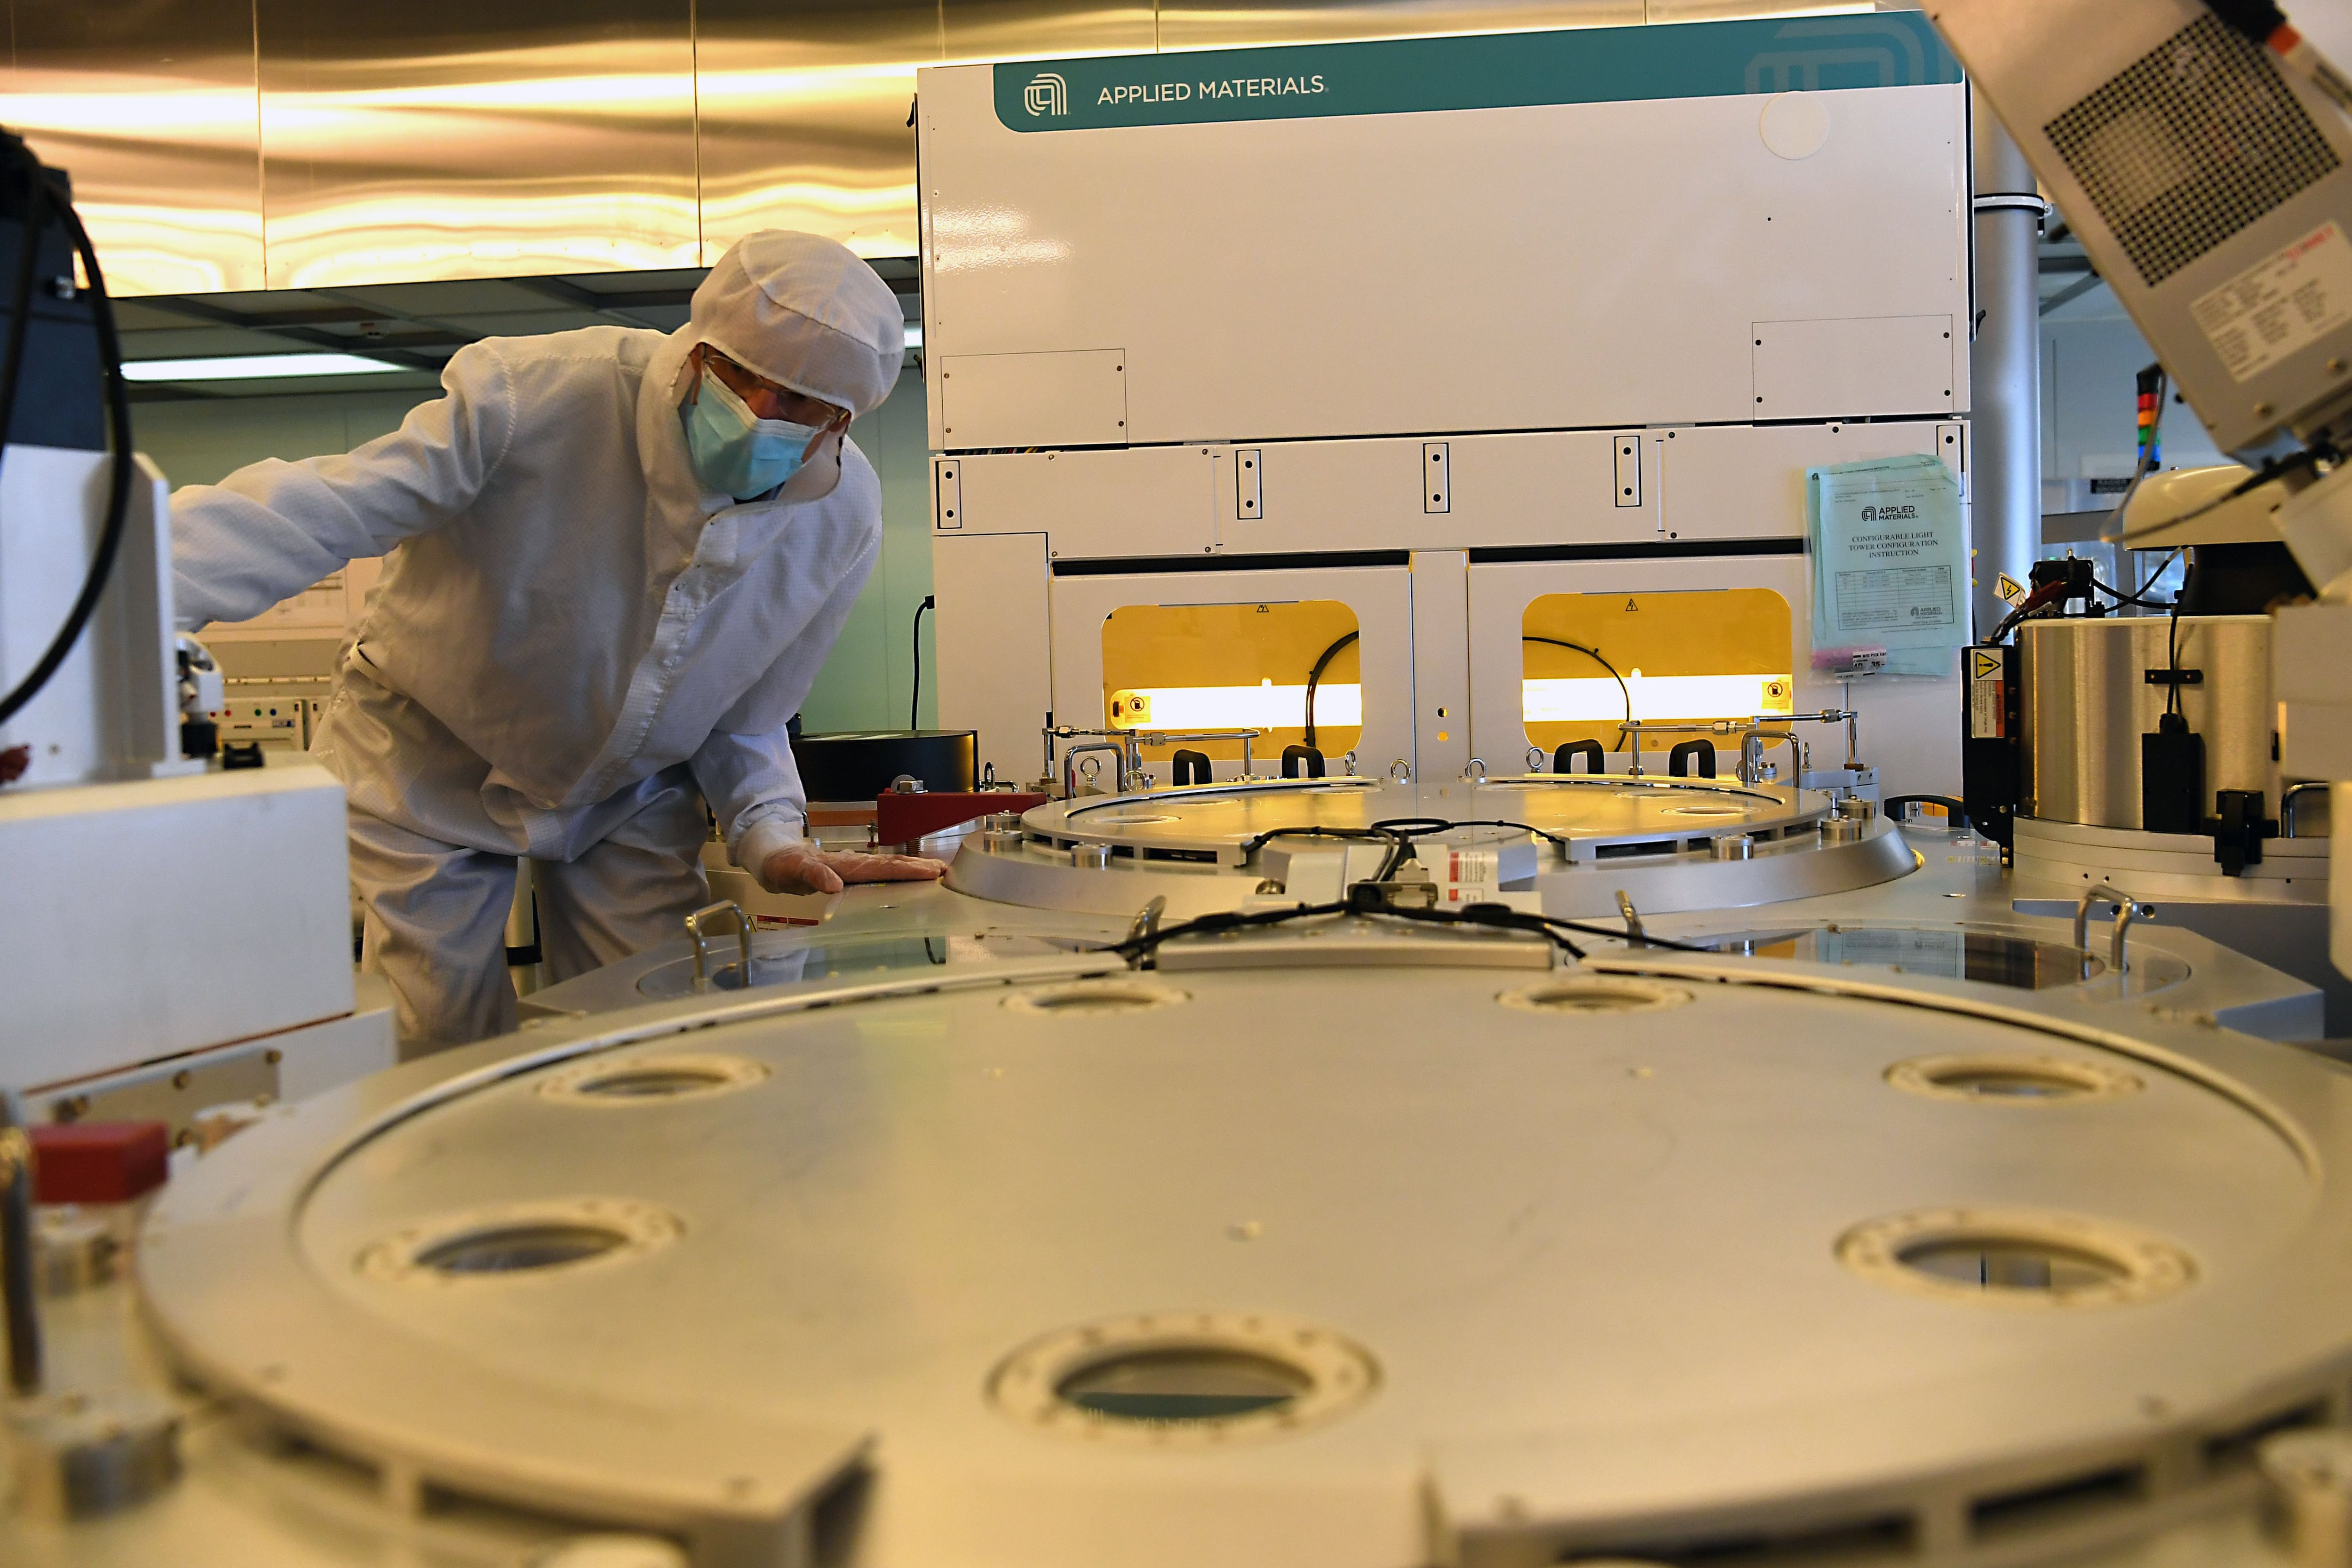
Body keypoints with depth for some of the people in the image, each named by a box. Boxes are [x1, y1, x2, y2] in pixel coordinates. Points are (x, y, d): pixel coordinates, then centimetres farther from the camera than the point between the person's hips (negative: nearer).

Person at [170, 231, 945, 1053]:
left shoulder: (844, 518, -16)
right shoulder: (539, 394, -31)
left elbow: (745, 715, -2)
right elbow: (323, 509, -32)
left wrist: (769, 839, -18)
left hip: (626, 795, 3)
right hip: (430, 769, -3)